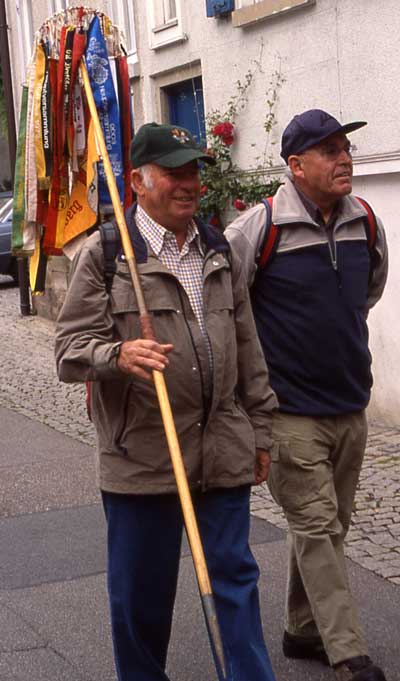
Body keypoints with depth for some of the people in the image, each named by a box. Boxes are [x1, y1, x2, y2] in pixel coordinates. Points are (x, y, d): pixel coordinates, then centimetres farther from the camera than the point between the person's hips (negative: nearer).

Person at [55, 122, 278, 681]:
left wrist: (259, 432, 15)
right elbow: (70, 349, -8)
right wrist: (118, 355, -30)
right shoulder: (103, 255, -5)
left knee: (236, 575, 9)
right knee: (142, 587, 10)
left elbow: (248, 349, 16)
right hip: (142, 456, -3)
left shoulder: (220, 253, 12)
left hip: (224, 450, 4)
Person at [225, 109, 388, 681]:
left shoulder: (366, 224, 4)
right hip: (290, 410, -6)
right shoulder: (259, 227, -14)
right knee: (314, 527, -5)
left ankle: (303, 632, 30)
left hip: (351, 407, 6)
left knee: (328, 528, 14)